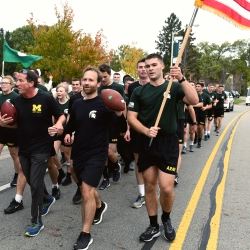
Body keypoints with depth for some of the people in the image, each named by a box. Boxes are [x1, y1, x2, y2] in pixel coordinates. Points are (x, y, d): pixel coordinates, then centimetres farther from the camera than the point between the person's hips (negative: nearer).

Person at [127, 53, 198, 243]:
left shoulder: (174, 87, 0)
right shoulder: (139, 91, 5)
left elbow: (194, 100, -16)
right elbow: (131, 117, 1)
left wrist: (181, 78, -27)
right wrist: (146, 130, -16)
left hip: (168, 143, -2)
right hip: (146, 143, 2)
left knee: (166, 188, -6)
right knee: (150, 186, 9)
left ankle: (166, 220, 25)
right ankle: (154, 226, 26)